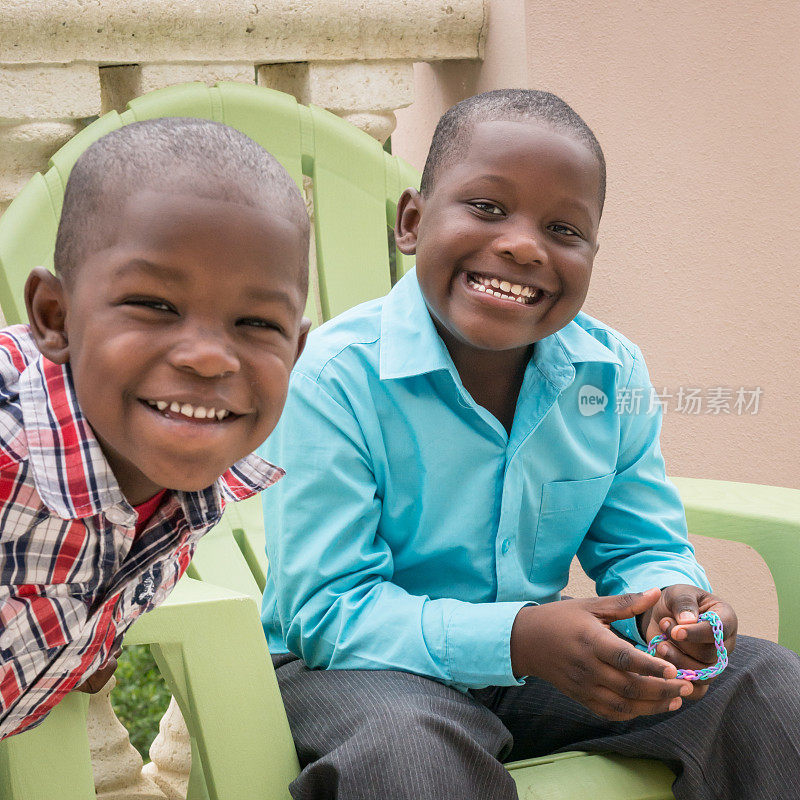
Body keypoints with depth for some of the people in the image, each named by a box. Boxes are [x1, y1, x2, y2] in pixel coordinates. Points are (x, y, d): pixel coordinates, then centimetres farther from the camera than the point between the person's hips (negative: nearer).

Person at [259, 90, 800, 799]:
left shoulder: (614, 374, -3)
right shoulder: (336, 378, -20)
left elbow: (640, 547, 7)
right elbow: (326, 610, -22)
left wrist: (667, 602, -20)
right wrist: (516, 639, -35)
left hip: (531, 662, 6)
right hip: (358, 669, -5)